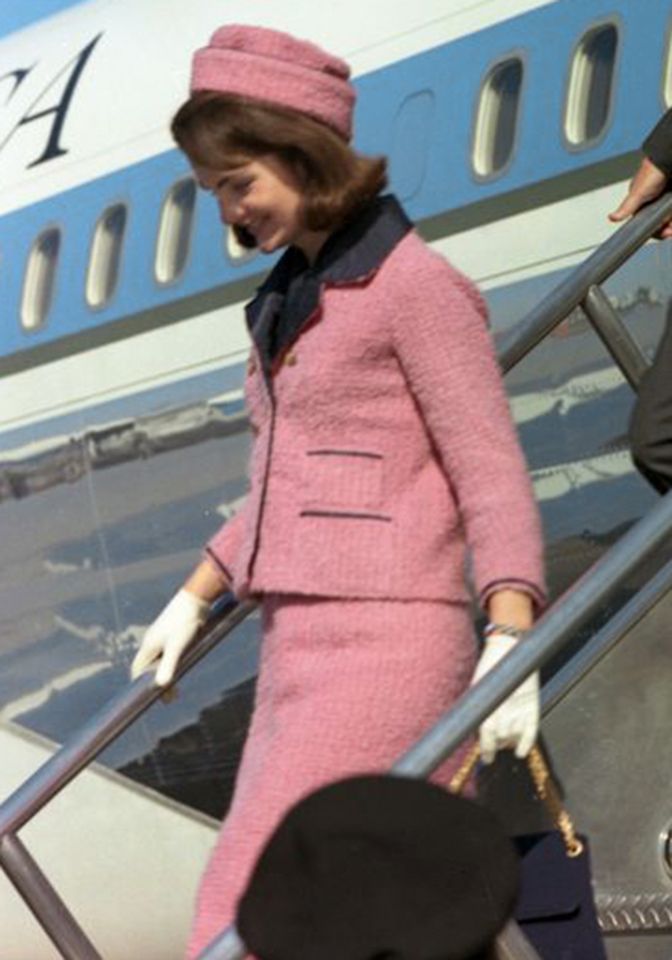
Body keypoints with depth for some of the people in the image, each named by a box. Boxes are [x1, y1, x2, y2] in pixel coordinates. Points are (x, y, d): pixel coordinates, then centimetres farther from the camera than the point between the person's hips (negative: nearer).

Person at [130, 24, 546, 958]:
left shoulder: (413, 284, -7)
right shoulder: (291, 298, 17)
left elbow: (492, 479, -11)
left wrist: (510, 648, -21)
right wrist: (194, 598, 31)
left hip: (387, 644, -8)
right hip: (299, 647, 8)